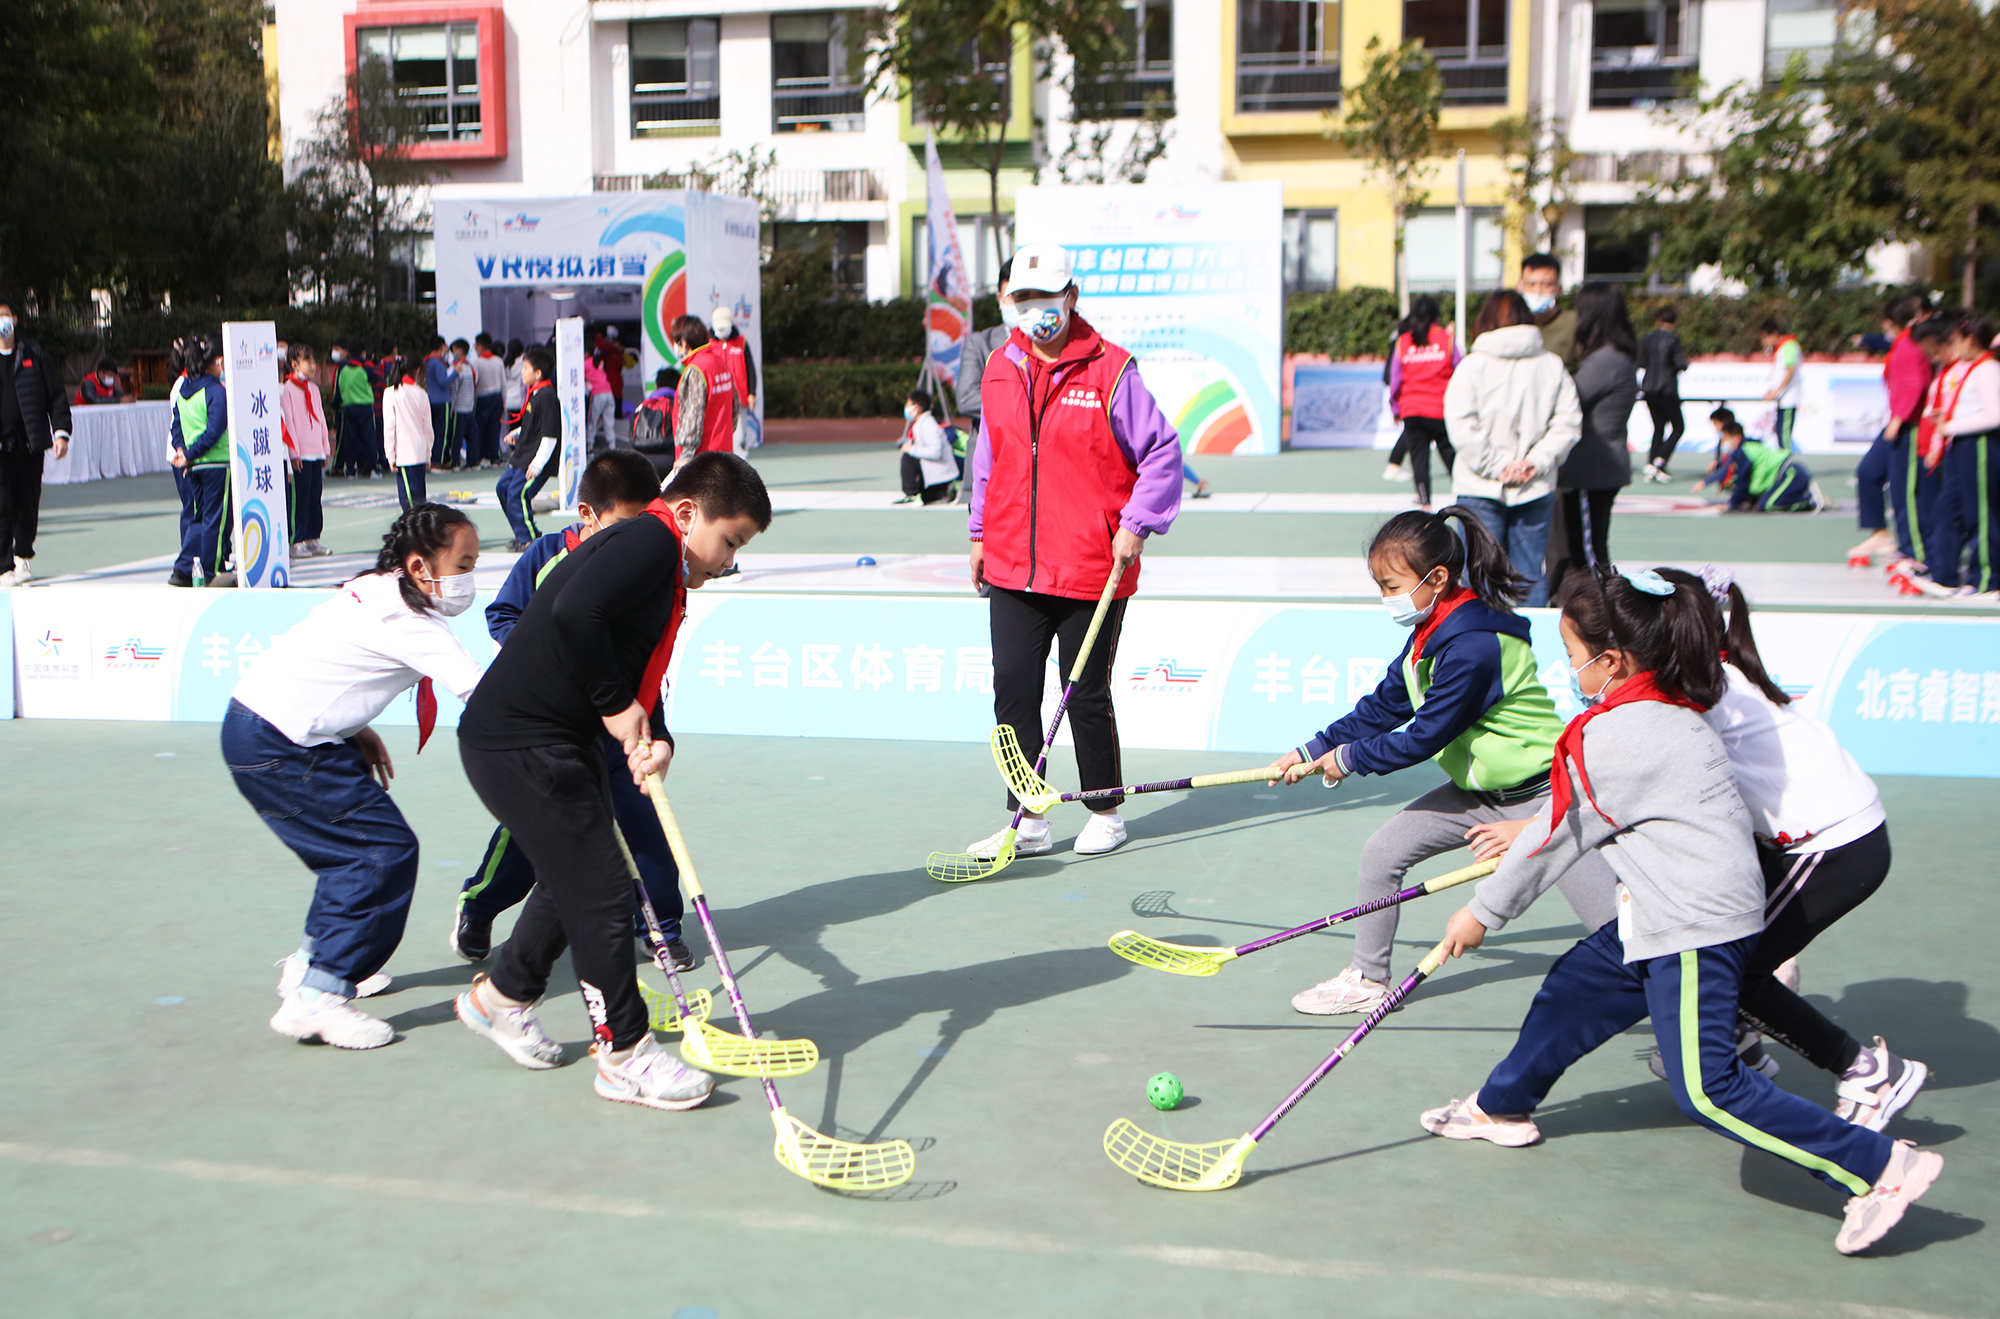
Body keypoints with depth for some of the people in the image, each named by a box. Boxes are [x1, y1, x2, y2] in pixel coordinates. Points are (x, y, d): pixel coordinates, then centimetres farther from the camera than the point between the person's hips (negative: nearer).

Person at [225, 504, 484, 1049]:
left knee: (354, 841, 20)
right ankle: (316, 997, -10)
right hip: (276, 748, -10)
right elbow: (480, 691, -25)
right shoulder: (408, 622, -19)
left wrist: (356, 731, 13)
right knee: (386, 850, -11)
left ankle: (312, 961, 35)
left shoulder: (375, 591, 11)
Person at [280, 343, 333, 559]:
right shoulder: (287, 389, -7)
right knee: (300, 498, -5)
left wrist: (325, 448, 14)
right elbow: (288, 422, -9)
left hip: (316, 452, 7)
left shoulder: (313, 388, 14)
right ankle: (297, 542, -1)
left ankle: (313, 539, 13)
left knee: (315, 496, 8)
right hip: (300, 454, -7)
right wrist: (294, 452, -12)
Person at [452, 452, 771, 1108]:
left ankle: (501, 994, 43)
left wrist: (655, 739, -5)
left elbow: (640, 675, 15)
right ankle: (625, 1055, 6)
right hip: (520, 745, -11)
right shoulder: (651, 540, -17)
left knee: (575, 878, 24)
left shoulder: (664, 568, 15)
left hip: (560, 744, 11)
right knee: (601, 892, -5)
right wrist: (617, 705, -20)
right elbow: (574, 613, -33)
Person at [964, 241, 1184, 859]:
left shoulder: (1110, 370, -8)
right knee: (1013, 691, 4)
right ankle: (1028, 821, 16)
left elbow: (1162, 453, -5)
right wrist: (980, 533, 18)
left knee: (1086, 696, 5)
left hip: (1092, 570, -5)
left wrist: (1134, 526, -12)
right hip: (1013, 569, 5)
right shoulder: (999, 368, 8)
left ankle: (1106, 813, 24)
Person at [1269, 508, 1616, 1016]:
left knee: (1614, 922, -10)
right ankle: (1368, 978, 17)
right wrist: (1313, 750, 6)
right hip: (1477, 788, 9)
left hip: (1542, 792, -9)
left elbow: (1426, 736, -22)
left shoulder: (1474, 646, -27)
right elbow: (1382, 708, 13)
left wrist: (1349, 758, -10)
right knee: (1382, 851, 3)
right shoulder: (1428, 637, 4)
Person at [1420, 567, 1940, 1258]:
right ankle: (1501, 1105, 41)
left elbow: (1560, 837, -9)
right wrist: (1525, 833, 33)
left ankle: (1879, 1165, -9)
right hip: (1668, 916, 11)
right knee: (1572, 989, 21)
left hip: (1696, 928, -11)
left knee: (1707, 1088, -11)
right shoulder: (1673, 710, 9)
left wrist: (1482, 911, 4)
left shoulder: (1613, 734, -19)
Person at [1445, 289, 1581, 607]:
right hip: (1537, 490, 2)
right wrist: (1537, 461, -2)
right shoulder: (1553, 366, 4)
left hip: (1480, 489, -2)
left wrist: (1496, 466, -9)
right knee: (1532, 575, 9)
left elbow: (1461, 425, -13)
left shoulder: (1472, 365, -5)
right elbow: (1568, 422, -1)